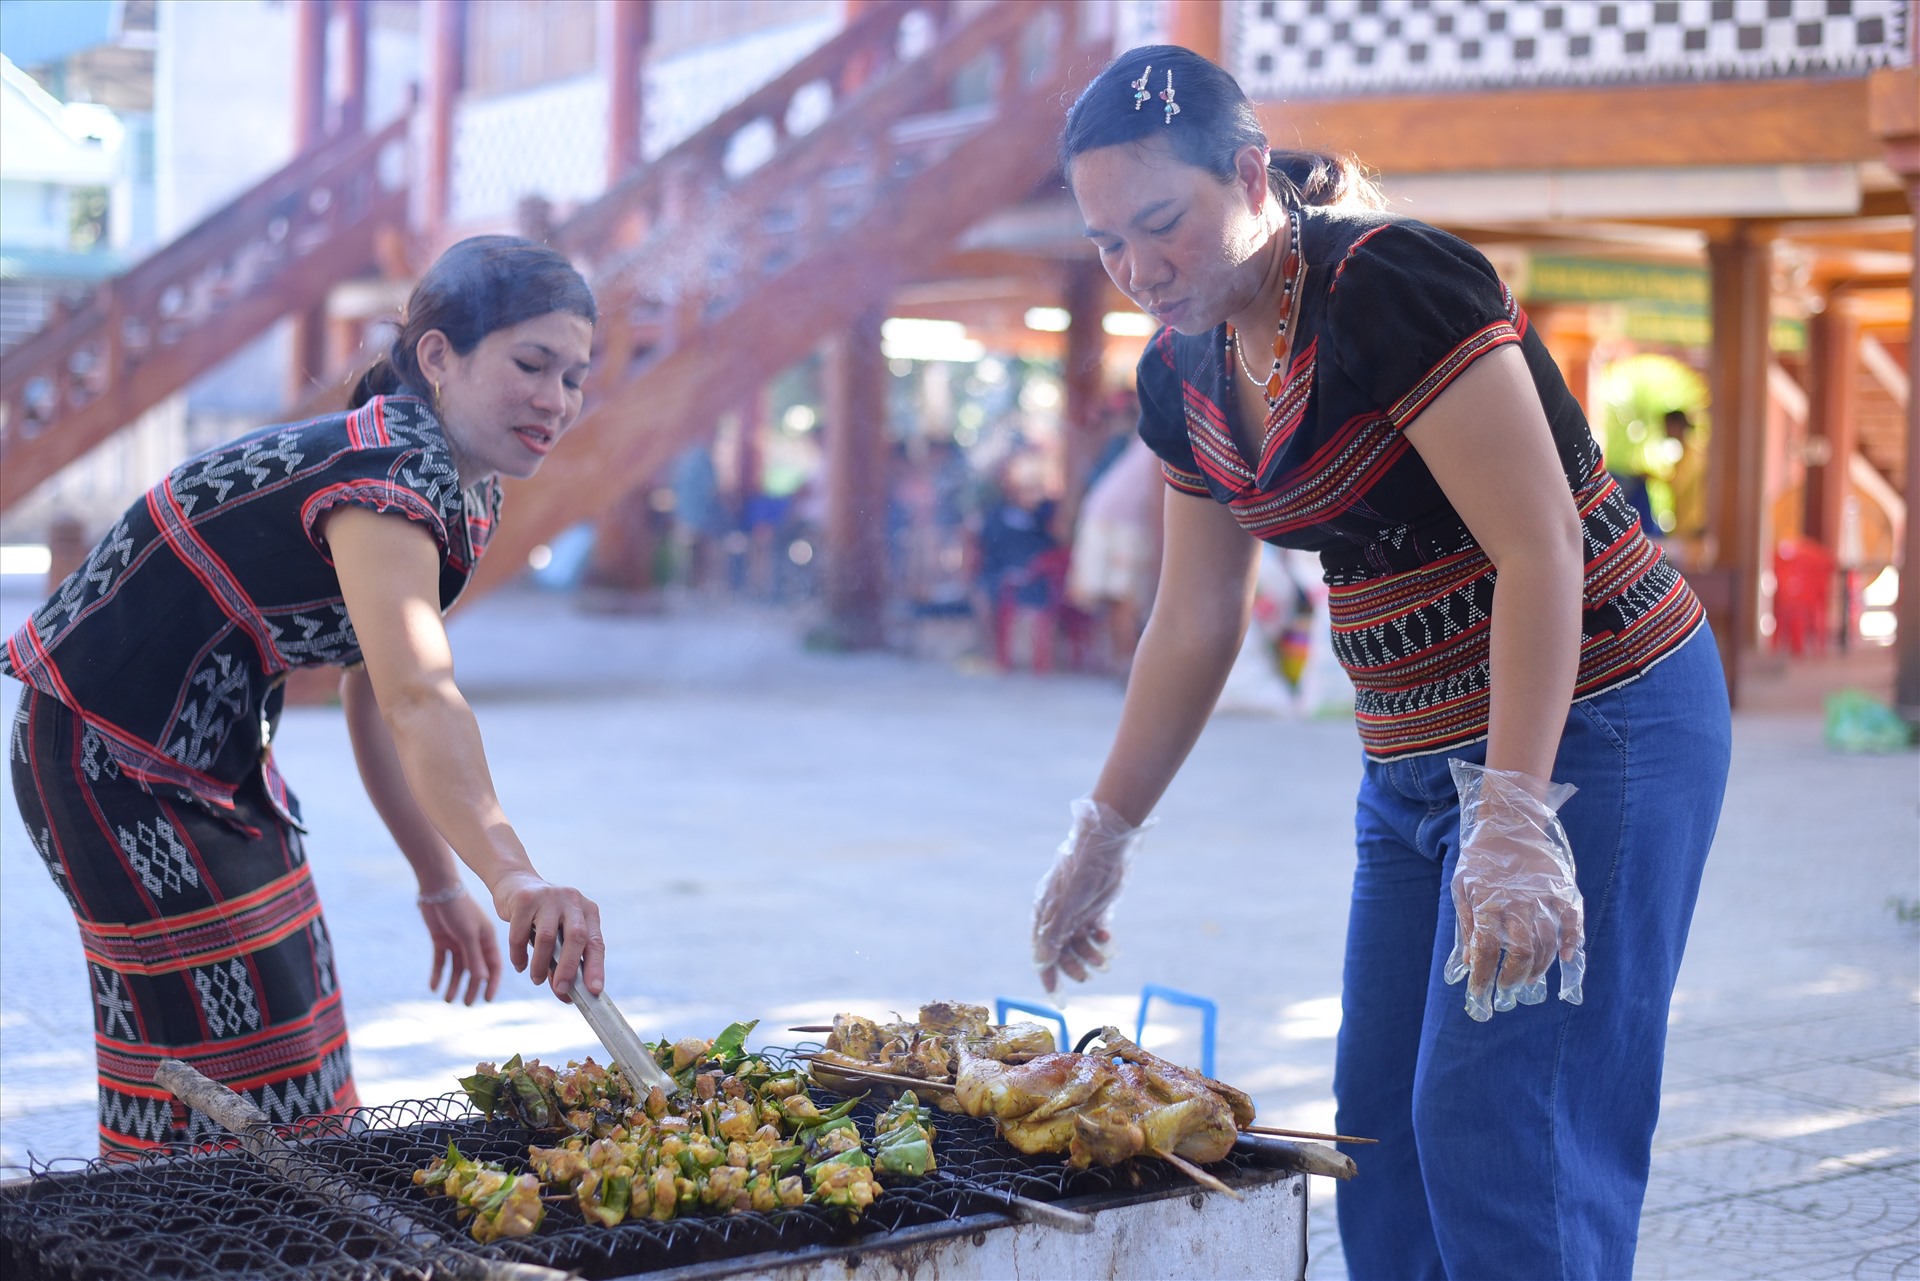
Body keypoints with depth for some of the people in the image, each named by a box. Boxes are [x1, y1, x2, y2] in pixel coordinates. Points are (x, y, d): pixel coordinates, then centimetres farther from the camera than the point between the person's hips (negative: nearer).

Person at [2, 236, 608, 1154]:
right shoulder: (387, 471, -28)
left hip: (214, 754, 10)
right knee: (226, 1078, -8)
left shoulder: (461, 493, 3)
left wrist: (439, 882, 6)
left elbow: (375, 699, 9)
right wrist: (514, 878, -56)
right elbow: (418, 697, -44)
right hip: (112, 758, -10)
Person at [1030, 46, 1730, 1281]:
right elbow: (1193, 625, 15)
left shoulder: (1393, 287, -19)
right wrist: (1104, 837, 17)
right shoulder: (1185, 377, 5)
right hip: (1415, 755, 8)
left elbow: (1540, 554, -23)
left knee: (1492, 1123, -9)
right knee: (1381, 1123, 9)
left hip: (1592, 722, -8)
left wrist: (1514, 822, -28)